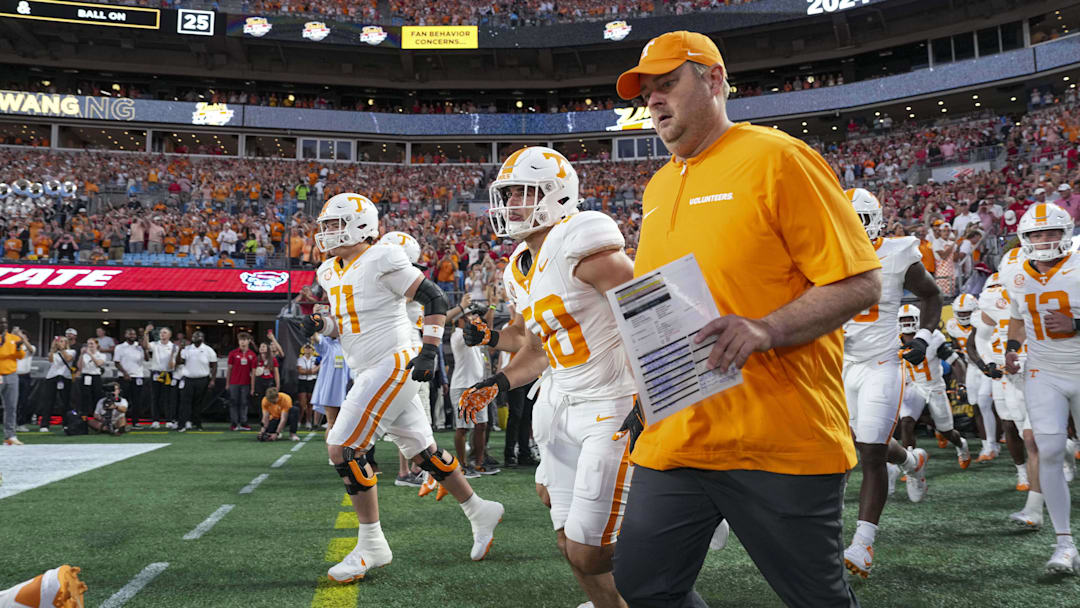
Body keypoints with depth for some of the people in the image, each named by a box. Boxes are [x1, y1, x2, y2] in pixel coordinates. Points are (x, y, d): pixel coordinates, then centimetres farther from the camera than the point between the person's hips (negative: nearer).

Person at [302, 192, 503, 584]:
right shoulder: (331, 272, 14)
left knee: (342, 448, -12)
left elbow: (434, 298, -11)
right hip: (372, 373, 9)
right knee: (422, 452, 14)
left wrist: (430, 350, -17)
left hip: (393, 365, -9)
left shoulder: (381, 262, -13)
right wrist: (320, 324, 4)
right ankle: (481, 513, 30)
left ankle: (372, 545, -2)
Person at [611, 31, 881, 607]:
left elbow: (861, 283, -11)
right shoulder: (658, 188, 16)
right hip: (674, 440, 7)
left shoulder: (777, 159, -7)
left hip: (780, 442, -6)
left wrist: (766, 330, -24)